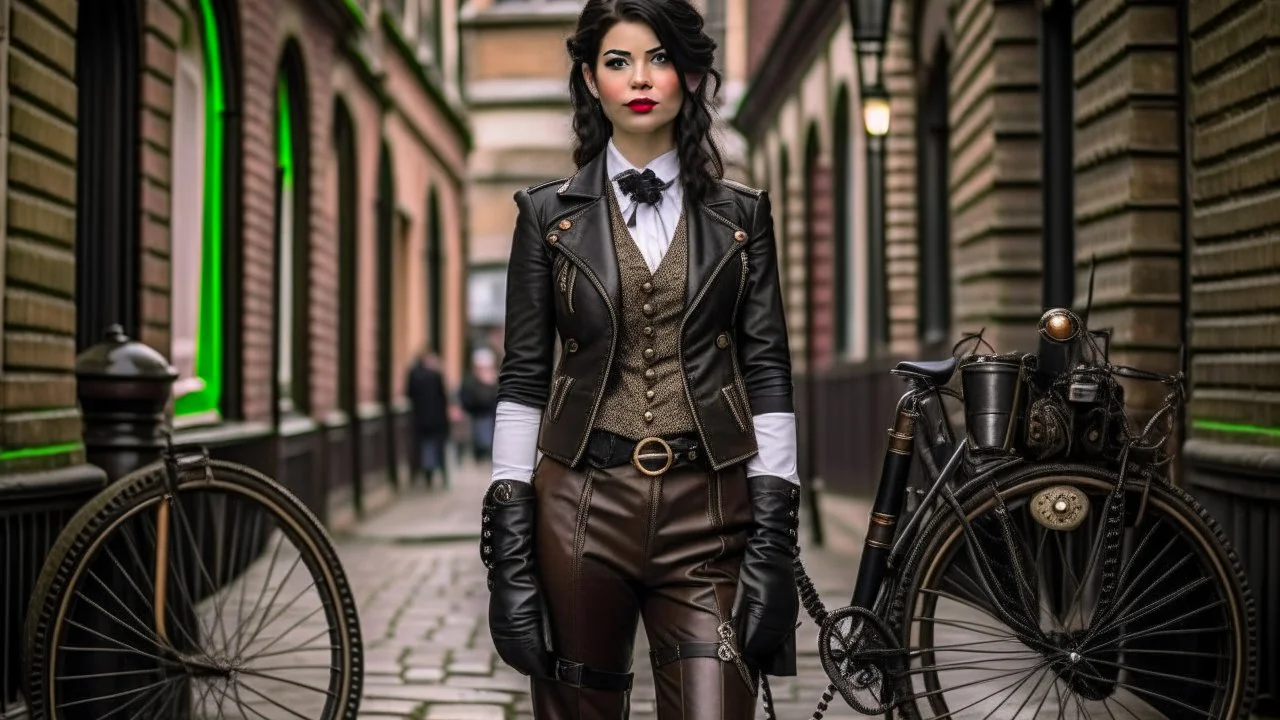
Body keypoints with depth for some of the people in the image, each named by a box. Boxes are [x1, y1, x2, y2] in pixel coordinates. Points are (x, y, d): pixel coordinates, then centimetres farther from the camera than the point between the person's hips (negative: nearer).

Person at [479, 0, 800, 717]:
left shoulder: (740, 214, 7)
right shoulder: (549, 213, 5)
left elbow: (768, 372, 4)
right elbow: (523, 378, 4)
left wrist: (775, 540, -3)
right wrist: (510, 543, -2)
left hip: (707, 517, 0)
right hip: (582, 507, 0)